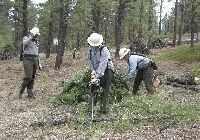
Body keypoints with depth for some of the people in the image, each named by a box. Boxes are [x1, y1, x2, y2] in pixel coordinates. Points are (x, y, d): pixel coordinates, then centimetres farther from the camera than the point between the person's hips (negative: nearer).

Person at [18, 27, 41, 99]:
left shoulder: (36, 41, 19)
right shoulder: (26, 38, 0)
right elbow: (25, 43, -27)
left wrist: (39, 63, 18)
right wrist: (31, 36, -23)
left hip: (35, 60, 7)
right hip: (27, 59, -7)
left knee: (32, 77, 4)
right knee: (28, 77, -16)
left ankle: (30, 93, 8)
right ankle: (21, 91, 0)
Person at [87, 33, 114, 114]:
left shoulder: (104, 50, -23)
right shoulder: (90, 49, -3)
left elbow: (102, 65, -30)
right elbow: (89, 60, 4)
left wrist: (97, 75, -37)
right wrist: (92, 70, -11)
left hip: (107, 70, -6)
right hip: (96, 71, 6)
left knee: (105, 90, -7)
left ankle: (104, 109, -4)